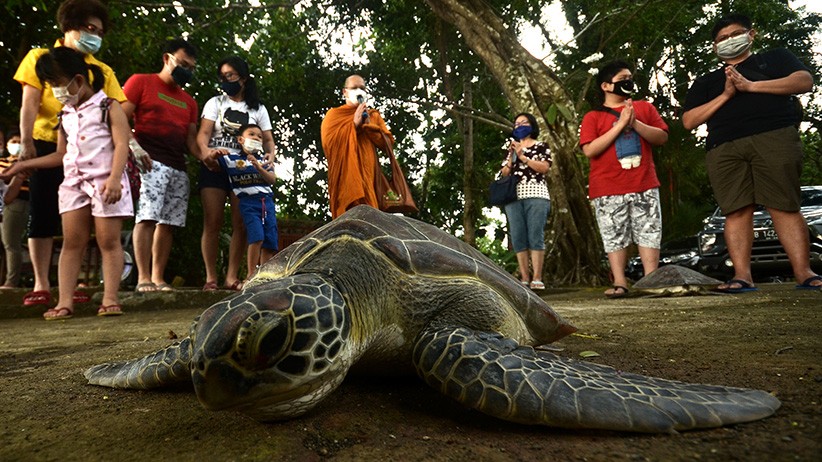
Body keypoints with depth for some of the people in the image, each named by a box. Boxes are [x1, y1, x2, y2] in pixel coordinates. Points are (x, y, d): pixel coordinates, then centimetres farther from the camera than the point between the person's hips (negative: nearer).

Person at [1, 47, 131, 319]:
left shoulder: (108, 107, 0)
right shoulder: (66, 115, 20)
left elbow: (121, 146, -11)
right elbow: (61, 155, 25)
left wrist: (114, 179, -23)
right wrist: (24, 165, 19)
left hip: (106, 182, -6)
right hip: (73, 183, 6)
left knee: (108, 240, -4)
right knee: (72, 242, 2)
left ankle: (110, 299, -1)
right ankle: (65, 302, 3)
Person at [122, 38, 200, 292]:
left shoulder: (189, 102, 24)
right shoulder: (140, 81, 9)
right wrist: (134, 147, -16)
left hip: (178, 168, 6)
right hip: (150, 162, -5)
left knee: (169, 223, 0)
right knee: (147, 217, -14)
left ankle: (158, 277, 4)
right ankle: (143, 278, -12)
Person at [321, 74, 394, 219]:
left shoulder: (373, 115, 21)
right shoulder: (334, 114, 11)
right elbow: (328, 143, -5)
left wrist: (368, 125, -3)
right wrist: (354, 124, -6)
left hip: (368, 176, 3)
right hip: (344, 177, -3)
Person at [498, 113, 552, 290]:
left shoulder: (541, 146, 14)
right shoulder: (512, 148, 24)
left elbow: (544, 168, -2)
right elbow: (504, 174, 16)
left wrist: (523, 156, -5)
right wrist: (512, 157, 1)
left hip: (536, 195, -3)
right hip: (514, 197, 4)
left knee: (535, 236, -12)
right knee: (518, 237, -4)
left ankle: (537, 278, -13)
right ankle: (524, 278, -2)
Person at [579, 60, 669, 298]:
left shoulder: (645, 108, 16)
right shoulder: (592, 117, 6)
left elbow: (662, 137, 9)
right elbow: (589, 150, -8)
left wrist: (635, 123, -7)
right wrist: (620, 124, -9)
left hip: (645, 185, 3)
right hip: (608, 190, -2)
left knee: (649, 233, 0)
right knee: (615, 236, -1)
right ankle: (619, 283, 5)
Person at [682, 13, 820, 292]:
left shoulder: (775, 57, 25)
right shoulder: (705, 82, 27)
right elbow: (689, 121, 14)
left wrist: (750, 86, -2)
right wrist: (726, 95, 3)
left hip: (774, 137, -2)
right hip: (724, 150, 2)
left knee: (784, 206, -10)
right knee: (736, 211, -9)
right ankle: (742, 276, -13)